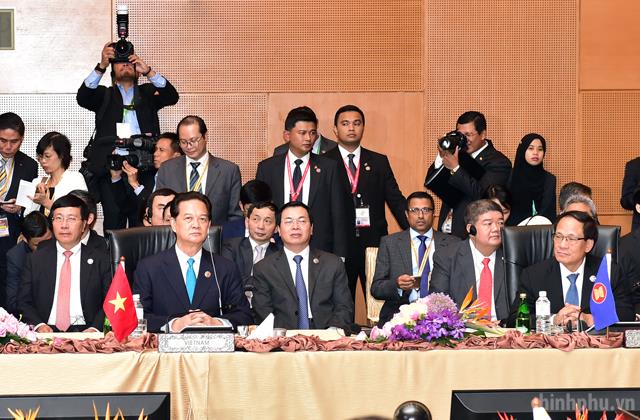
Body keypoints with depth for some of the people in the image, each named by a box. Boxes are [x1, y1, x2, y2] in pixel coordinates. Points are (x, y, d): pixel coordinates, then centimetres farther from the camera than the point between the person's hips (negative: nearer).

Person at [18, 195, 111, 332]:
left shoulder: (100, 260, 11)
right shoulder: (35, 259, 14)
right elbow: (24, 302, 11)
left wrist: (95, 328, -12)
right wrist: (39, 325, -8)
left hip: (84, 334, 0)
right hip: (45, 335, 1)